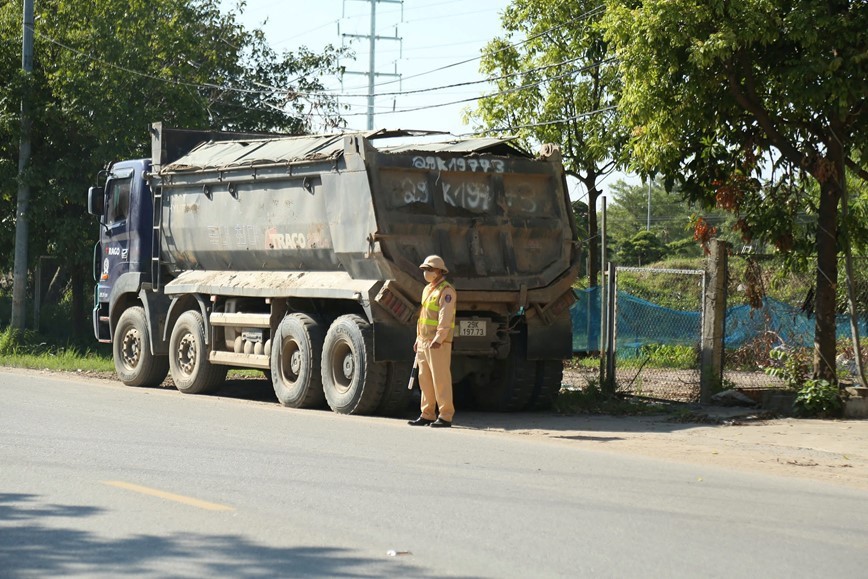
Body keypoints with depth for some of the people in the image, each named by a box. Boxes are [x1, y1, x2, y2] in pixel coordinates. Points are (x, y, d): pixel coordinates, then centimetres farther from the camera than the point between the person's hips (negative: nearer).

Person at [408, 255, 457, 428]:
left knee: (441, 379, -8)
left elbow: (445, 317, -20)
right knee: (425, 379, 11)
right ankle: (427, 415, 17)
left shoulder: (446, 290, -10)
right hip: (424, 341, 9)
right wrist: (418, 339, 22)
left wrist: (438, 339, -28)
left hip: (439, 343, -9)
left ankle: (445, 416, -7)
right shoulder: (427, 289, 19)